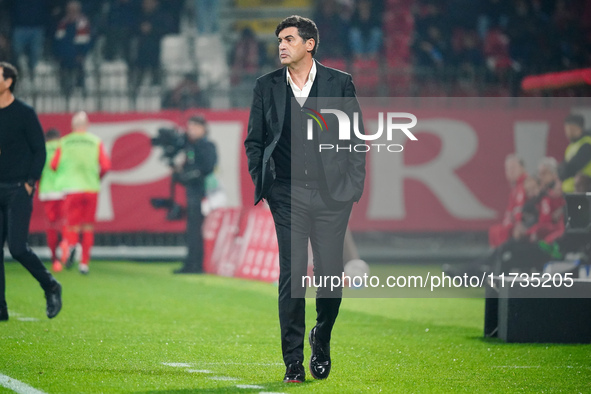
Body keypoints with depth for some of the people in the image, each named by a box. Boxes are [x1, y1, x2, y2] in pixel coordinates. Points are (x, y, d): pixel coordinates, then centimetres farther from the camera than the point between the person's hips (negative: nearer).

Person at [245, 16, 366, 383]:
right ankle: (293, 362, 1)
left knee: (331, 276, 0)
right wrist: (262, 184, 4)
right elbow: (254, 140, 14)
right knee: (292, 276, -5)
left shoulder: (340, 83, 3)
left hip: (331, 194, -1)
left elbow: (356, 137, 6)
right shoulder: (267, 86, 7)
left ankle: (321, 340, 28)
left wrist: (353, 185, -1)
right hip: (288, 196, 1)